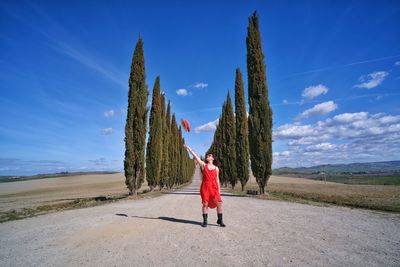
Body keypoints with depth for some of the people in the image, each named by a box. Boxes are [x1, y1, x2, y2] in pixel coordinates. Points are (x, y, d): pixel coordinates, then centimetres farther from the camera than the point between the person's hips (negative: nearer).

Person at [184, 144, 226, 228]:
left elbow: (217, 179, 11)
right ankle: (205, 221, 17)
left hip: (214, 188, 1)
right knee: (205, 204, 2)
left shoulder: (216, 168, 11)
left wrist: (219, 189, 5)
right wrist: (188, 148, -1)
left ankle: (220, 220, 15)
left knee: (219, 203, -2)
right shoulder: (203, 165, 7)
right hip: (205, 187, -1)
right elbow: (195, 156, 2)